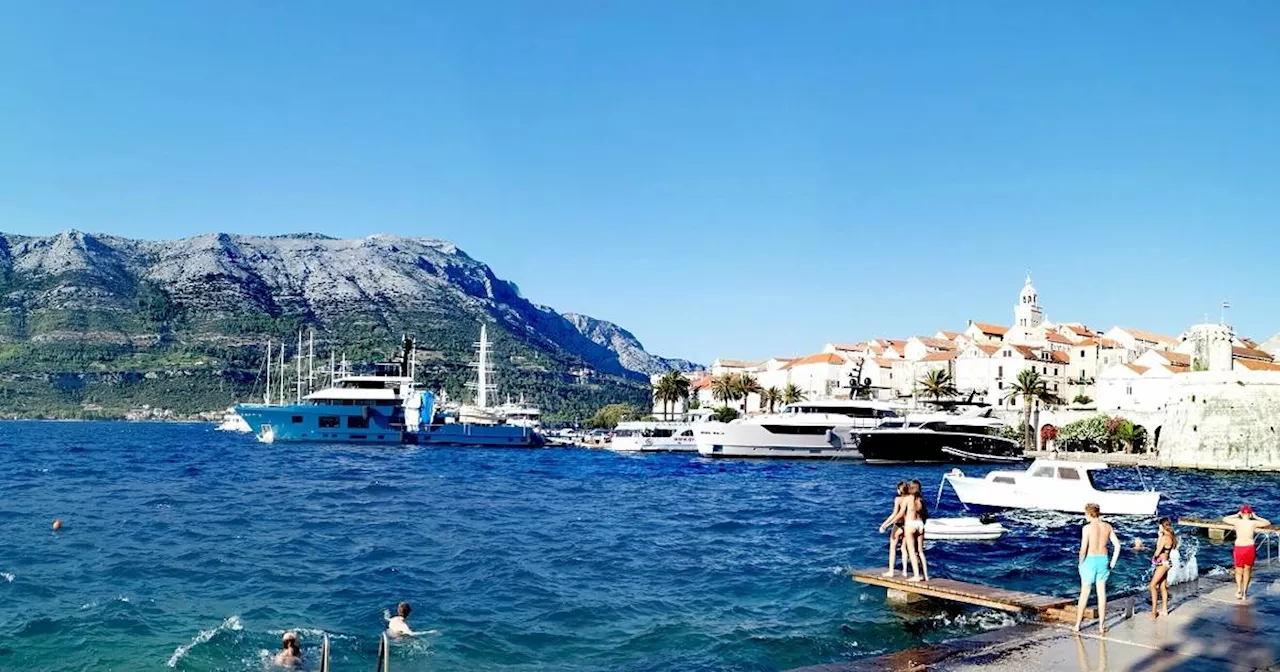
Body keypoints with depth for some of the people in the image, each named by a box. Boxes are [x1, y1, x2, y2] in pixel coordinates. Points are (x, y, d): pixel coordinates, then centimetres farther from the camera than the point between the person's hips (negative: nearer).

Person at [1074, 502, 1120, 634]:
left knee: (1084, 593, 8)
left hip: (1090, 560, -3)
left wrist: (1081, 563, -1)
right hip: (1103, 560, 3)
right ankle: (1101, 625, 13)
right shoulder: (1108, 527, 1)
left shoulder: (1087, 528, -12)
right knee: (1102, 592, 11)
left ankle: (1077, 624, 14)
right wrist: (1113, 563, 7)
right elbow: (1117, 545, 0)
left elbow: (1083, 549, -15)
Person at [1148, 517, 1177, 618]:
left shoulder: (1164, 537, -21)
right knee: (1162, 587, 16)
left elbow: (1157, 552, -18)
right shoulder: (1171, 536, 6)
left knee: (1153, 585, -8)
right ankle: (1165, 610, 23)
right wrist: (1159, 537, 5)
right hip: (1165, 563, 10)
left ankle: (1154, 611, -8)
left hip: (1163, 563, -10)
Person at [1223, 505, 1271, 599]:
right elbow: (1268, 523, 13)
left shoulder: (1237, 521, -4)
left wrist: (1236, 515, 19)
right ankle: (1244, 592, 16)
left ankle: (1239, 588, -13)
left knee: (1239, 572, 12)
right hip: (1249, 548, 0)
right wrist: (1256, 517, 18)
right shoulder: (1253, 523, -3)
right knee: (1247, 570, 15)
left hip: (1238, 548, 0)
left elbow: (1224, 519, 15)